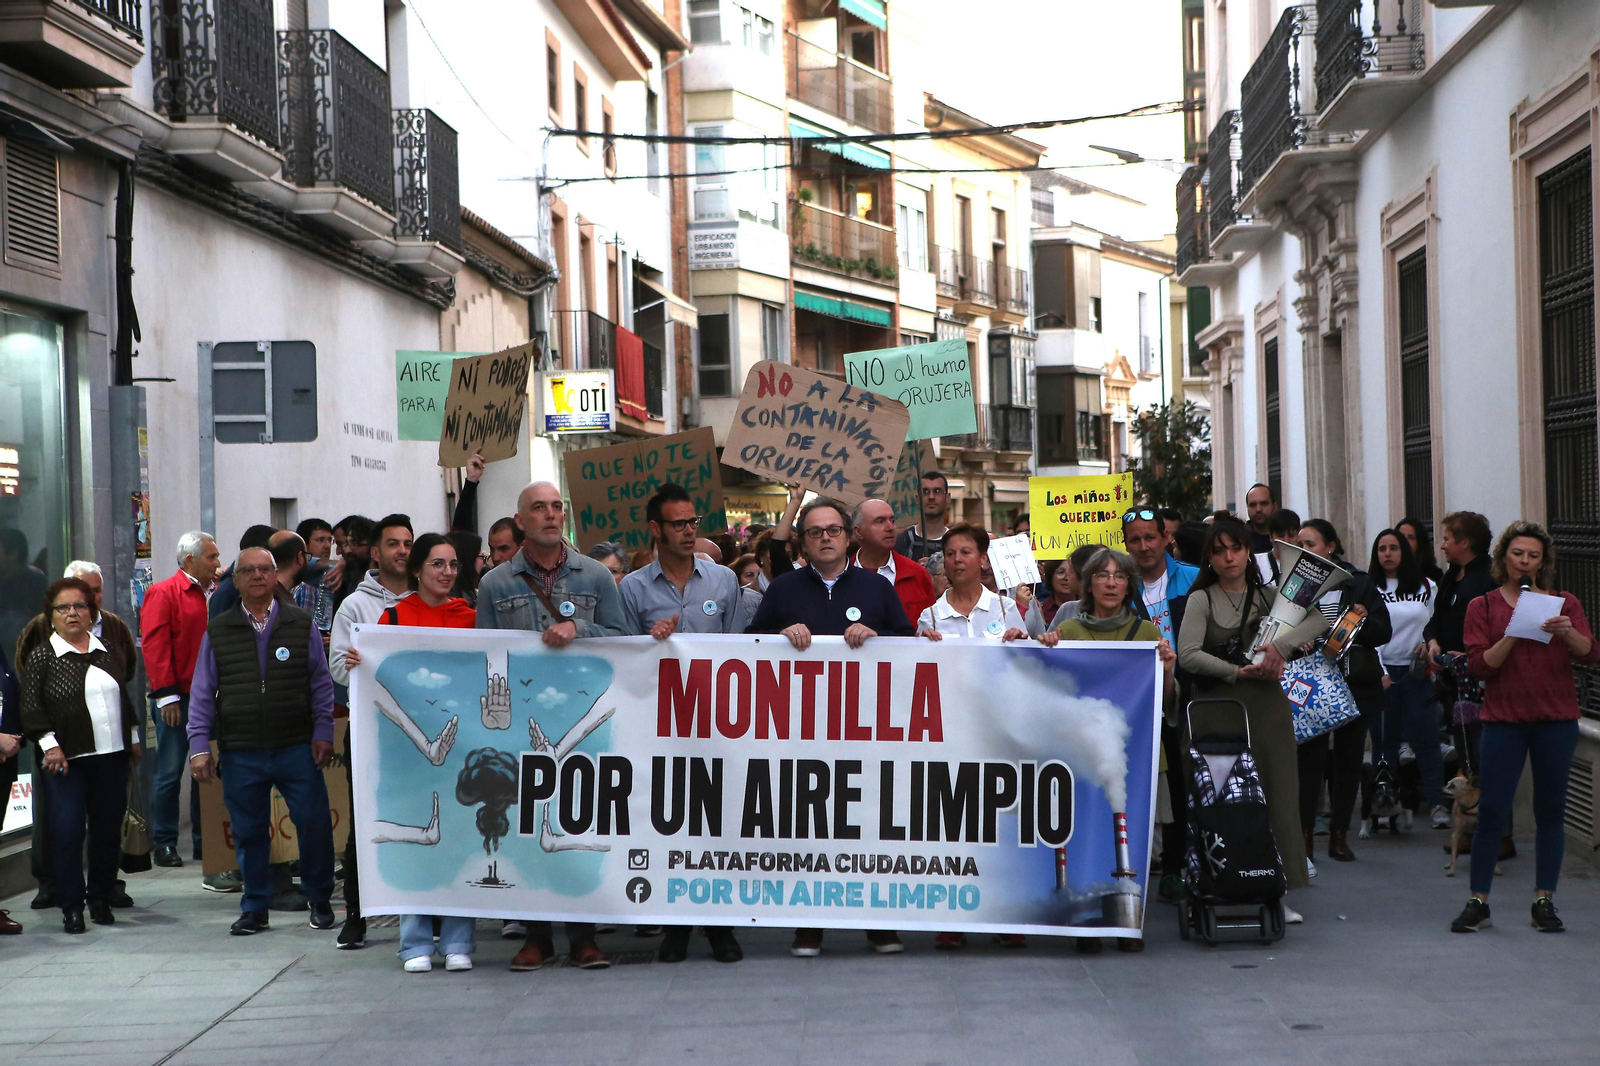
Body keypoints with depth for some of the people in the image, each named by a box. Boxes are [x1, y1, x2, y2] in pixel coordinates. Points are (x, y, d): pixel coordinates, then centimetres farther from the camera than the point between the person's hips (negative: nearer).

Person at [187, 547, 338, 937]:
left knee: (314, 824, -2)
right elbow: (202, 694, 10)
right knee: (249, 832, 6)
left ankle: (320, 901, 15)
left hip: (297, 748, -1)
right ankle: (255, 909, 20)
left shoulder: (302, 625, 7)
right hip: (240, 754, 1)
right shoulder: (218, 632, 9)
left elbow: (321, 684, 9)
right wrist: (199, 745, 4)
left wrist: (323, 732, 1)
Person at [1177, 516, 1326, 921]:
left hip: (1268, 706, 3)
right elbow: (1188, 655, -9)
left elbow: (1319, 620, -2)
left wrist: (1281, 644, -16)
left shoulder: (1269, 595, 11)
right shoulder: (1202, 600, 3)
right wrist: (1238, 671, -15)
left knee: (1277, 795, 0)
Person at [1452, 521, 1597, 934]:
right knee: (1491, 811, -4)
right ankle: (1478, 902, 4)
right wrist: (1514, 635, -17)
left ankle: (1544, 901, 11)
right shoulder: (1483, 606, 6)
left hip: (1556, 720, 1)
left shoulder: (1564, 603, 9)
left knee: (1550, 810, 3)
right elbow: (1480, 665, -4)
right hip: (1504, 719, -1)